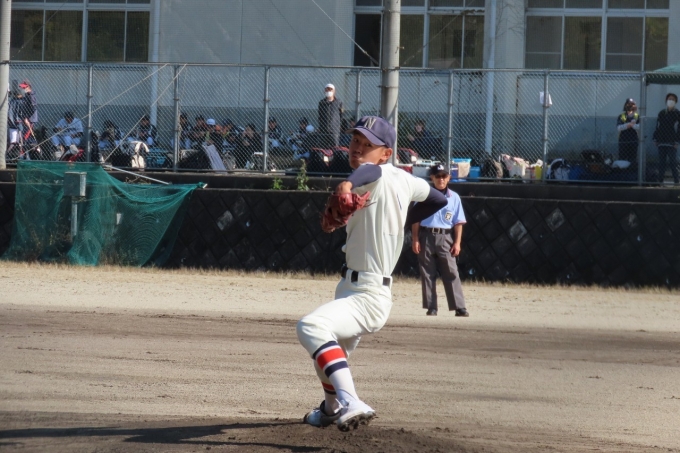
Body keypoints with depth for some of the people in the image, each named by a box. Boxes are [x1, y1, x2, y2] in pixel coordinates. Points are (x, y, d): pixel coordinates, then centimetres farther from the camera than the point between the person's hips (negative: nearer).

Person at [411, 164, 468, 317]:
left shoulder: (454, 198, 7)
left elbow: (458, 223, 6)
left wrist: (457, 242, -2)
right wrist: (415, 239, -4)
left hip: (445, 238, 0)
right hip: (426, 237, 0)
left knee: (451, 273, -5)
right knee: (427, 274, 2)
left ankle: (459, 307, -7)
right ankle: (431, 307, 7)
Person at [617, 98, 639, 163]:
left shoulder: (637, 117, 6)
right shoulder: (621, 117, 7)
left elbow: (639, 127, -8)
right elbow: (619, 127, -7)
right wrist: (629, 124, -18)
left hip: (633, 141, 0)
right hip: (623, 141, 0)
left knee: (633, 160, -1)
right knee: (622, 159, -1)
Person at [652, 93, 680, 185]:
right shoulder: (662, 113, 14)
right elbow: (657, 127, 16)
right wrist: (655, 139, 9)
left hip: (671, 143, -5)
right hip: (661, 142, 5)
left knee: (673, 162, -6)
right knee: (661, 163, 7)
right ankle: (660, 180, 11)